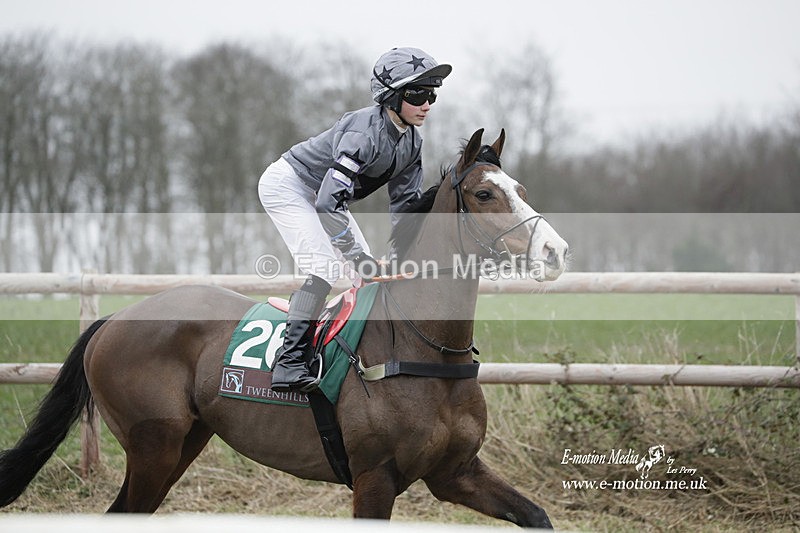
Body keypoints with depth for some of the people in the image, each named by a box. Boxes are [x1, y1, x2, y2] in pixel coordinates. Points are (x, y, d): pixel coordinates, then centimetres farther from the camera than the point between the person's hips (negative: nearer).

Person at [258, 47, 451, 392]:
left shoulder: (411, 143, -6)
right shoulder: (366, 133, -34)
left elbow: (404, 203, 2)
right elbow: (329, 203, -39)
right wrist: (360, 259, -36)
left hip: (324, 195, 9)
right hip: (286, 186, -9)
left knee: (371, 272, 4)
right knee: (325, 267, -24)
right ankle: (290, 363, -28)